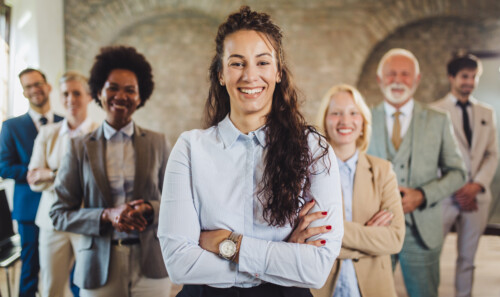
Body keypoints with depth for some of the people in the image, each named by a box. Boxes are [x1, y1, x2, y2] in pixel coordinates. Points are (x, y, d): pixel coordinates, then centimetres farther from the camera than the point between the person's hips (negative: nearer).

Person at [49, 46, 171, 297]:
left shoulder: (158, 143, 3)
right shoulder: (80, 147, 0)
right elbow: (59, 214, 0)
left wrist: (149, 209, -15)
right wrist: (107, 215, -16)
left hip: (151, 267, 1)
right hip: (99, 268, 0)